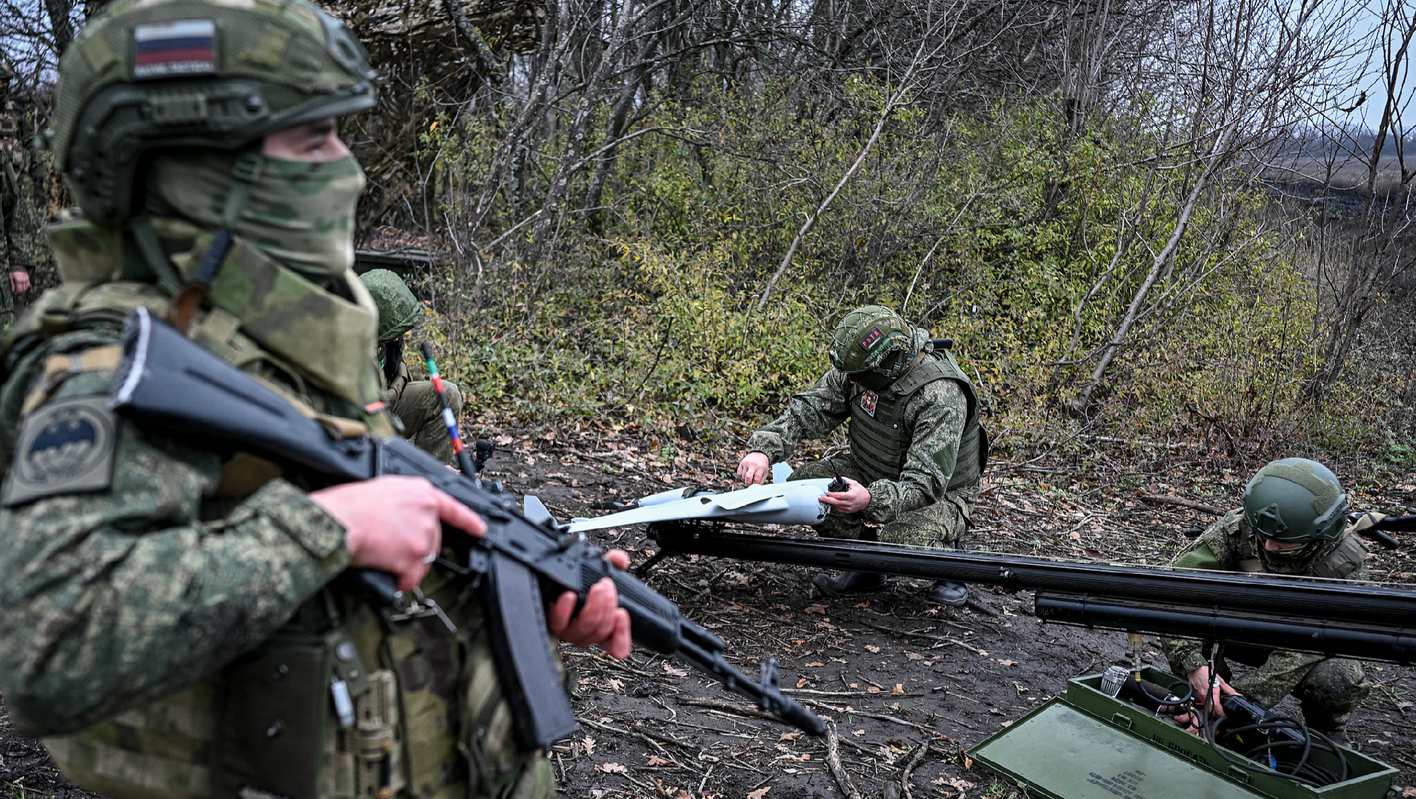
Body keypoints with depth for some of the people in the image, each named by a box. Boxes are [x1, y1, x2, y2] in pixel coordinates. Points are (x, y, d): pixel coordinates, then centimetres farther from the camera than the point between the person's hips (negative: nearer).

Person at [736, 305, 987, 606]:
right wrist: (764, 449, -26)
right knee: (803, 482, -15)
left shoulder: (941, 399, -33)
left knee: (901, 540, -37)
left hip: (940, 493, -6)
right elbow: (809, 410, -9)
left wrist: (871, 500, -55)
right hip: (872, 475, 7)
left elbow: (926, 484, -37)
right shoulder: (859, 368, -14)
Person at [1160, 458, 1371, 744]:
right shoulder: (1238, 526, -27)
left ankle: (1326, 729, 1)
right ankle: (1204, 697, -2)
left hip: (1314, 651, -1)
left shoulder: (1344, 562, -30)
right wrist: (1194, 665, -46)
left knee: (1337, 681, -35)